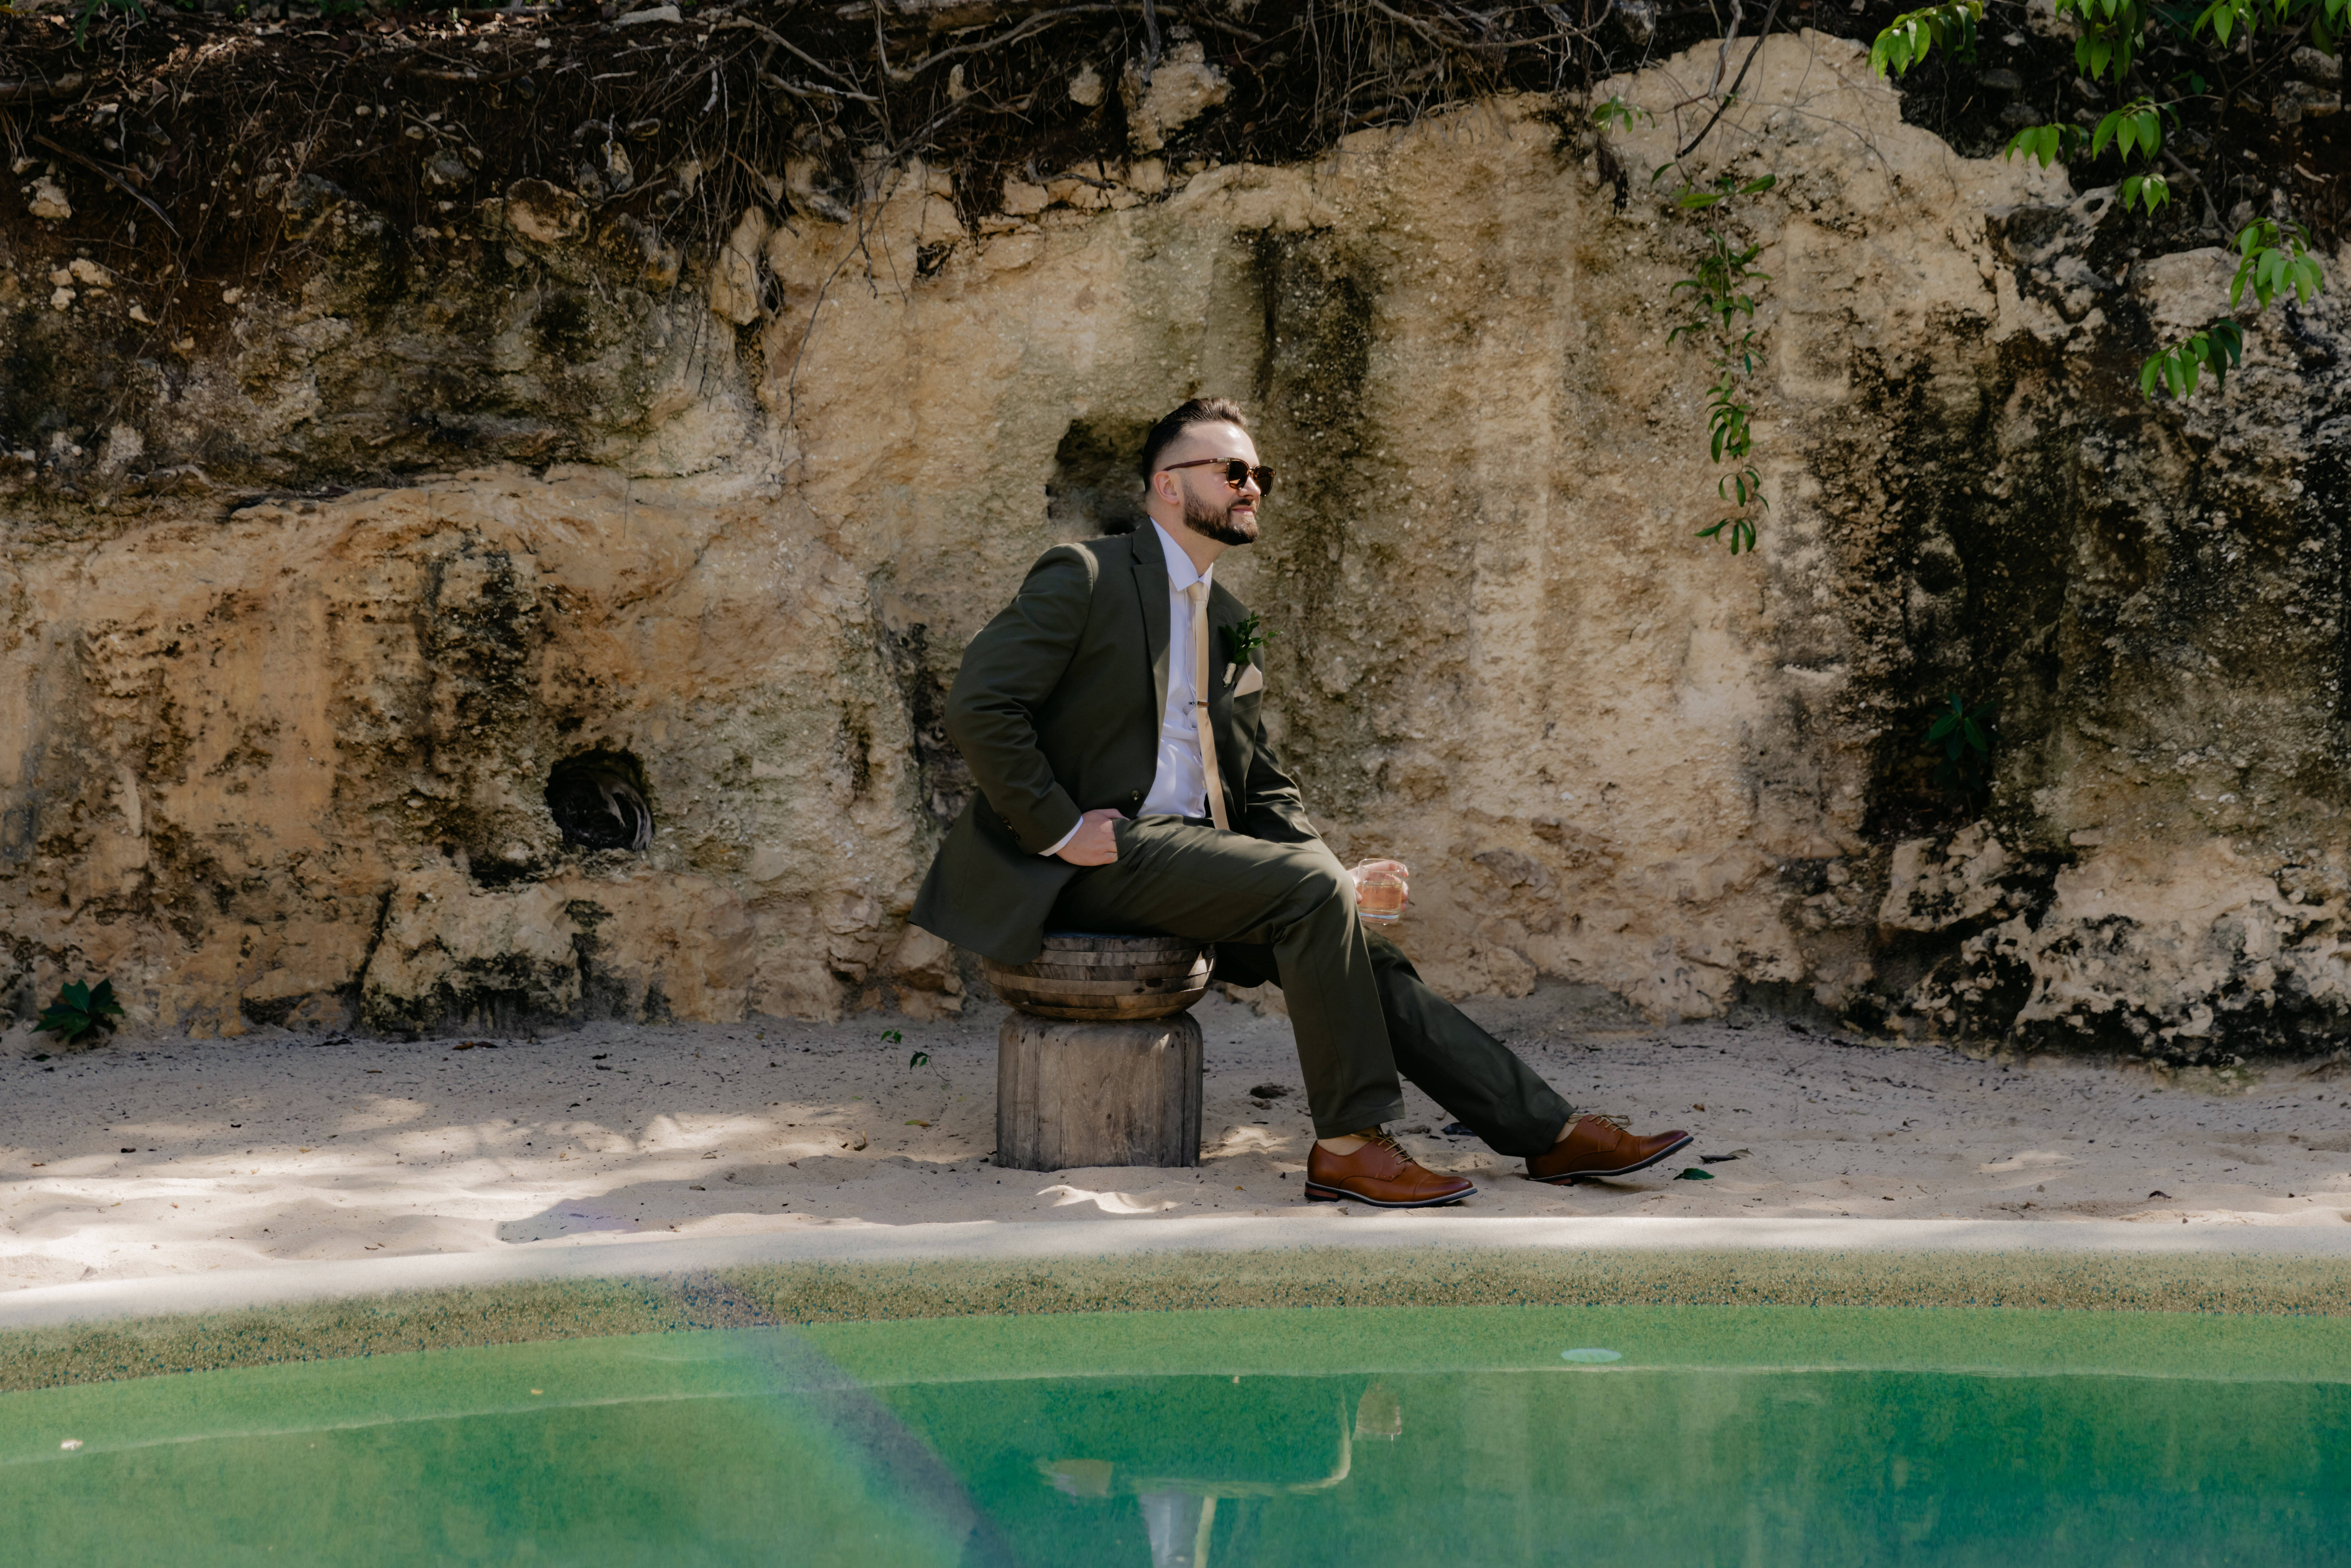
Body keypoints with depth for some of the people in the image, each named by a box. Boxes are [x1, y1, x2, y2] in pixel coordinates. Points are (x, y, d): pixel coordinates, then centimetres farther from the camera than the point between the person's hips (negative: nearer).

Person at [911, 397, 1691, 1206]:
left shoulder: (1229, 622, 19)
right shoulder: (1084, 577, -6)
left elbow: (1265, 788, 21)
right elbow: (979, 707, -15)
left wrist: (1337, 877, 3)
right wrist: (1061, 830, -18)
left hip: (1186, 851, 8)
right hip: (1105, 855, -8)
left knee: (1363, 956, -6)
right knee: (1307, 888, -25)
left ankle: (1549, 1131, -4)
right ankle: (1348, 1145, -19)